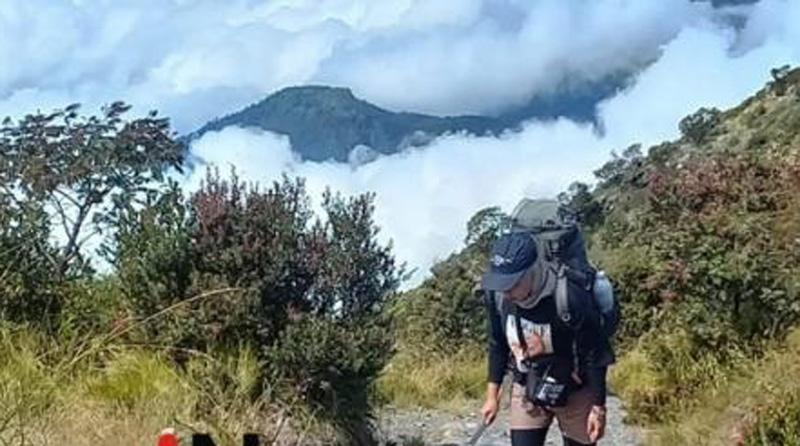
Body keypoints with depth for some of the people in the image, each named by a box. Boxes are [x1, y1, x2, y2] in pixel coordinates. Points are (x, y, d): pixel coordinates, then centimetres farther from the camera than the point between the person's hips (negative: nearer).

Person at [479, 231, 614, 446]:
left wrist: (598, 407, -14)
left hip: (574, 393, -3)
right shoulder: (497, 296, -17)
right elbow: (498, 346, 1)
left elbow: (595, 356, -20)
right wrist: (492, 395, 5)